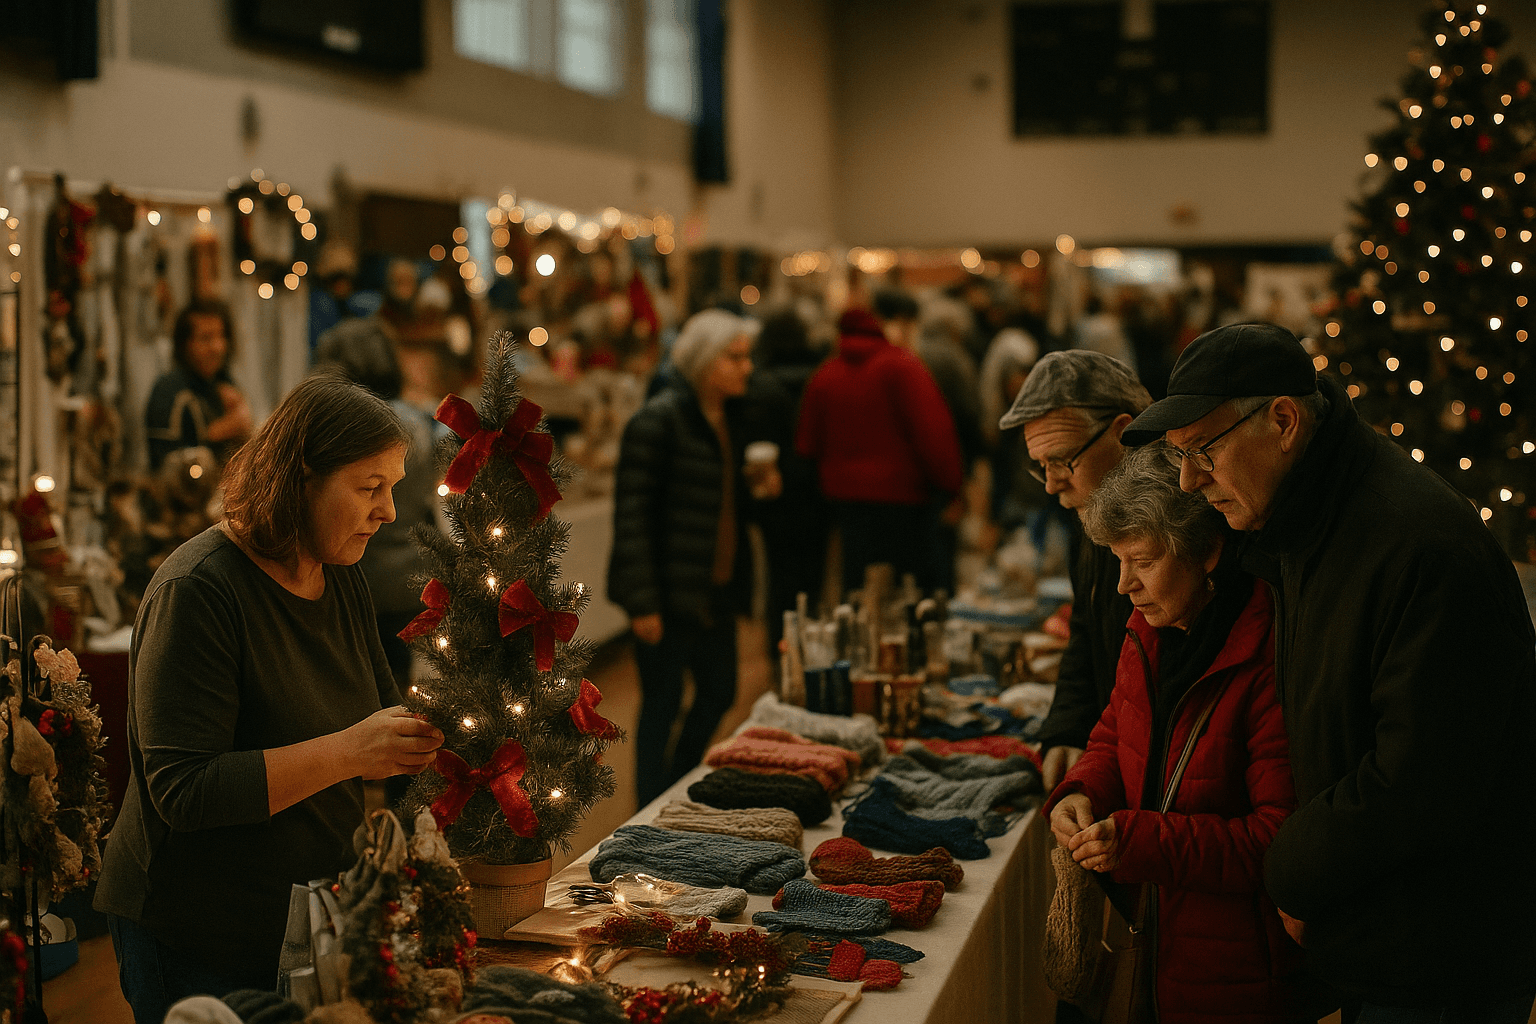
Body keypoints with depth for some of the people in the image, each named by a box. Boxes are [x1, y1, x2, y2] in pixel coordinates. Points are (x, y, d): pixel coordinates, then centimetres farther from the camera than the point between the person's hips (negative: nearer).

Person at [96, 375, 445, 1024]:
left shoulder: (343, 580, 5)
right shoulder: (196, 592, -21)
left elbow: (378, 716, 15)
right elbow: (184, 791, -27)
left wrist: (417, 738, -6)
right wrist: (347, 752, -31)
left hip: (315, 910, 7)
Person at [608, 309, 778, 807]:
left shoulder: (732, 417, 10)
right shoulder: (659, 420, -16)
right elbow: (631, 513, -18)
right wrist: (642, 603, -20)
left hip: (717, 590, 8)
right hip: (670, 592, -8)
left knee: (719, 693, 16)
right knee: (662, 703, 2)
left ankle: (677, 788, 36)